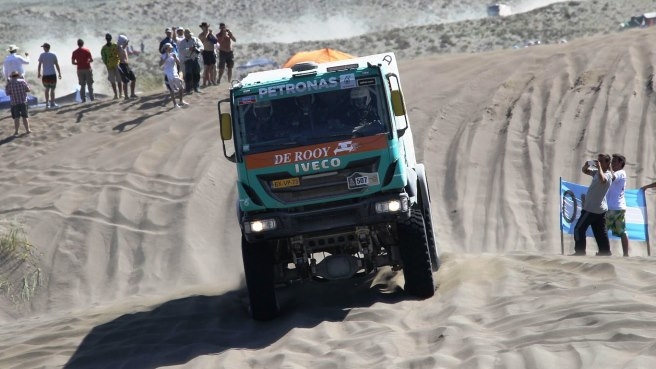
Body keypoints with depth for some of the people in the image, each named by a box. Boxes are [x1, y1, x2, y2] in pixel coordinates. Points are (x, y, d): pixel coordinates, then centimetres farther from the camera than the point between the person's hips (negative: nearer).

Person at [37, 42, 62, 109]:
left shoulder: (42, 55, -2)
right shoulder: (53, 55, -1)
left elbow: (39, 65, -1)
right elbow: (57, 65, -1)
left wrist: (38, 73, 9)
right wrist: (59, 74, 6)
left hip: (45, 75, 1)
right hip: (52, 74, -1)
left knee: (47, 89, 17)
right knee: (52, 89, 6)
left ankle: (47, 103, 13)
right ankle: (52, 103, 4)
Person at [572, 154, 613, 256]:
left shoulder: (607, 175, -17)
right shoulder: (597, 172, 11)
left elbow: (602, 180, -41)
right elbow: (584, 170, 18)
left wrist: (599, 167, -32)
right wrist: (587, 164, -4)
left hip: (592, 209, -9)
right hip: (600, 209, 9)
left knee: (579, 229, -3)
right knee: (601, 232, 9)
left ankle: (580, 252, -2)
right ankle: (605, 252, 10)